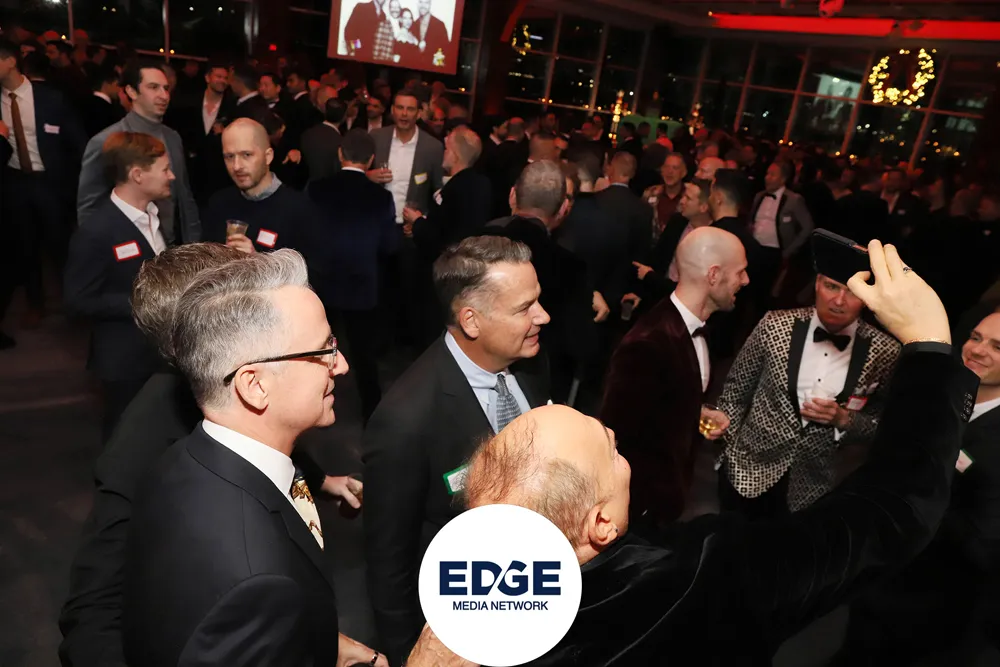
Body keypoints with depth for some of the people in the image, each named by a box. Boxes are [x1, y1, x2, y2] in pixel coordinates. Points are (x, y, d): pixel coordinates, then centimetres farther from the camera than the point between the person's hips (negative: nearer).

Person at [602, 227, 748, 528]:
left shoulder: (694, 323, -2)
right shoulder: (648, 343, -32)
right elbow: (617, 435, -27)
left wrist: (698, 411, -3)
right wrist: (658, 497, -17)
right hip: (644, 499, -8)